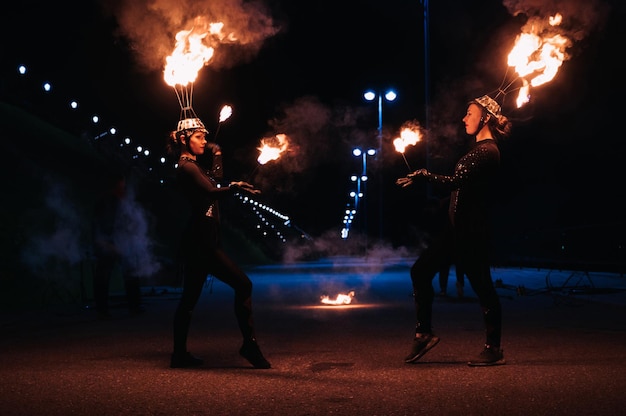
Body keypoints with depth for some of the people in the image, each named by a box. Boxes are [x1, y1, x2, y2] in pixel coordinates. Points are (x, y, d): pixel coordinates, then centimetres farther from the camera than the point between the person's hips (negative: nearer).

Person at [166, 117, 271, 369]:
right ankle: (249, 344, -9)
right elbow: (212, 192, -26)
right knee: (243, 285, -12)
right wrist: (233, 187, -42)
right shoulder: (186, 167, -11)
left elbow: (215, 178, 30)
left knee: (190, 297, 11)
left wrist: (216, 153, 23)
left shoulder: (193, 166, 18)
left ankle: (179, 354, 17)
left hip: (200, 242, 10)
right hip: (201, 243, -10)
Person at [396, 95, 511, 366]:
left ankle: (494, 349, 11)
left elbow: (457, 180, -24)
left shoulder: (488, 151, -14)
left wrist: (424, 175, -19)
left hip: (472, 229, -10)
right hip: (458, 226, 10)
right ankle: (423, 333, 15)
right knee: (421, 270, 8)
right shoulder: (478, 148, 16)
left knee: (481, 285, -2)